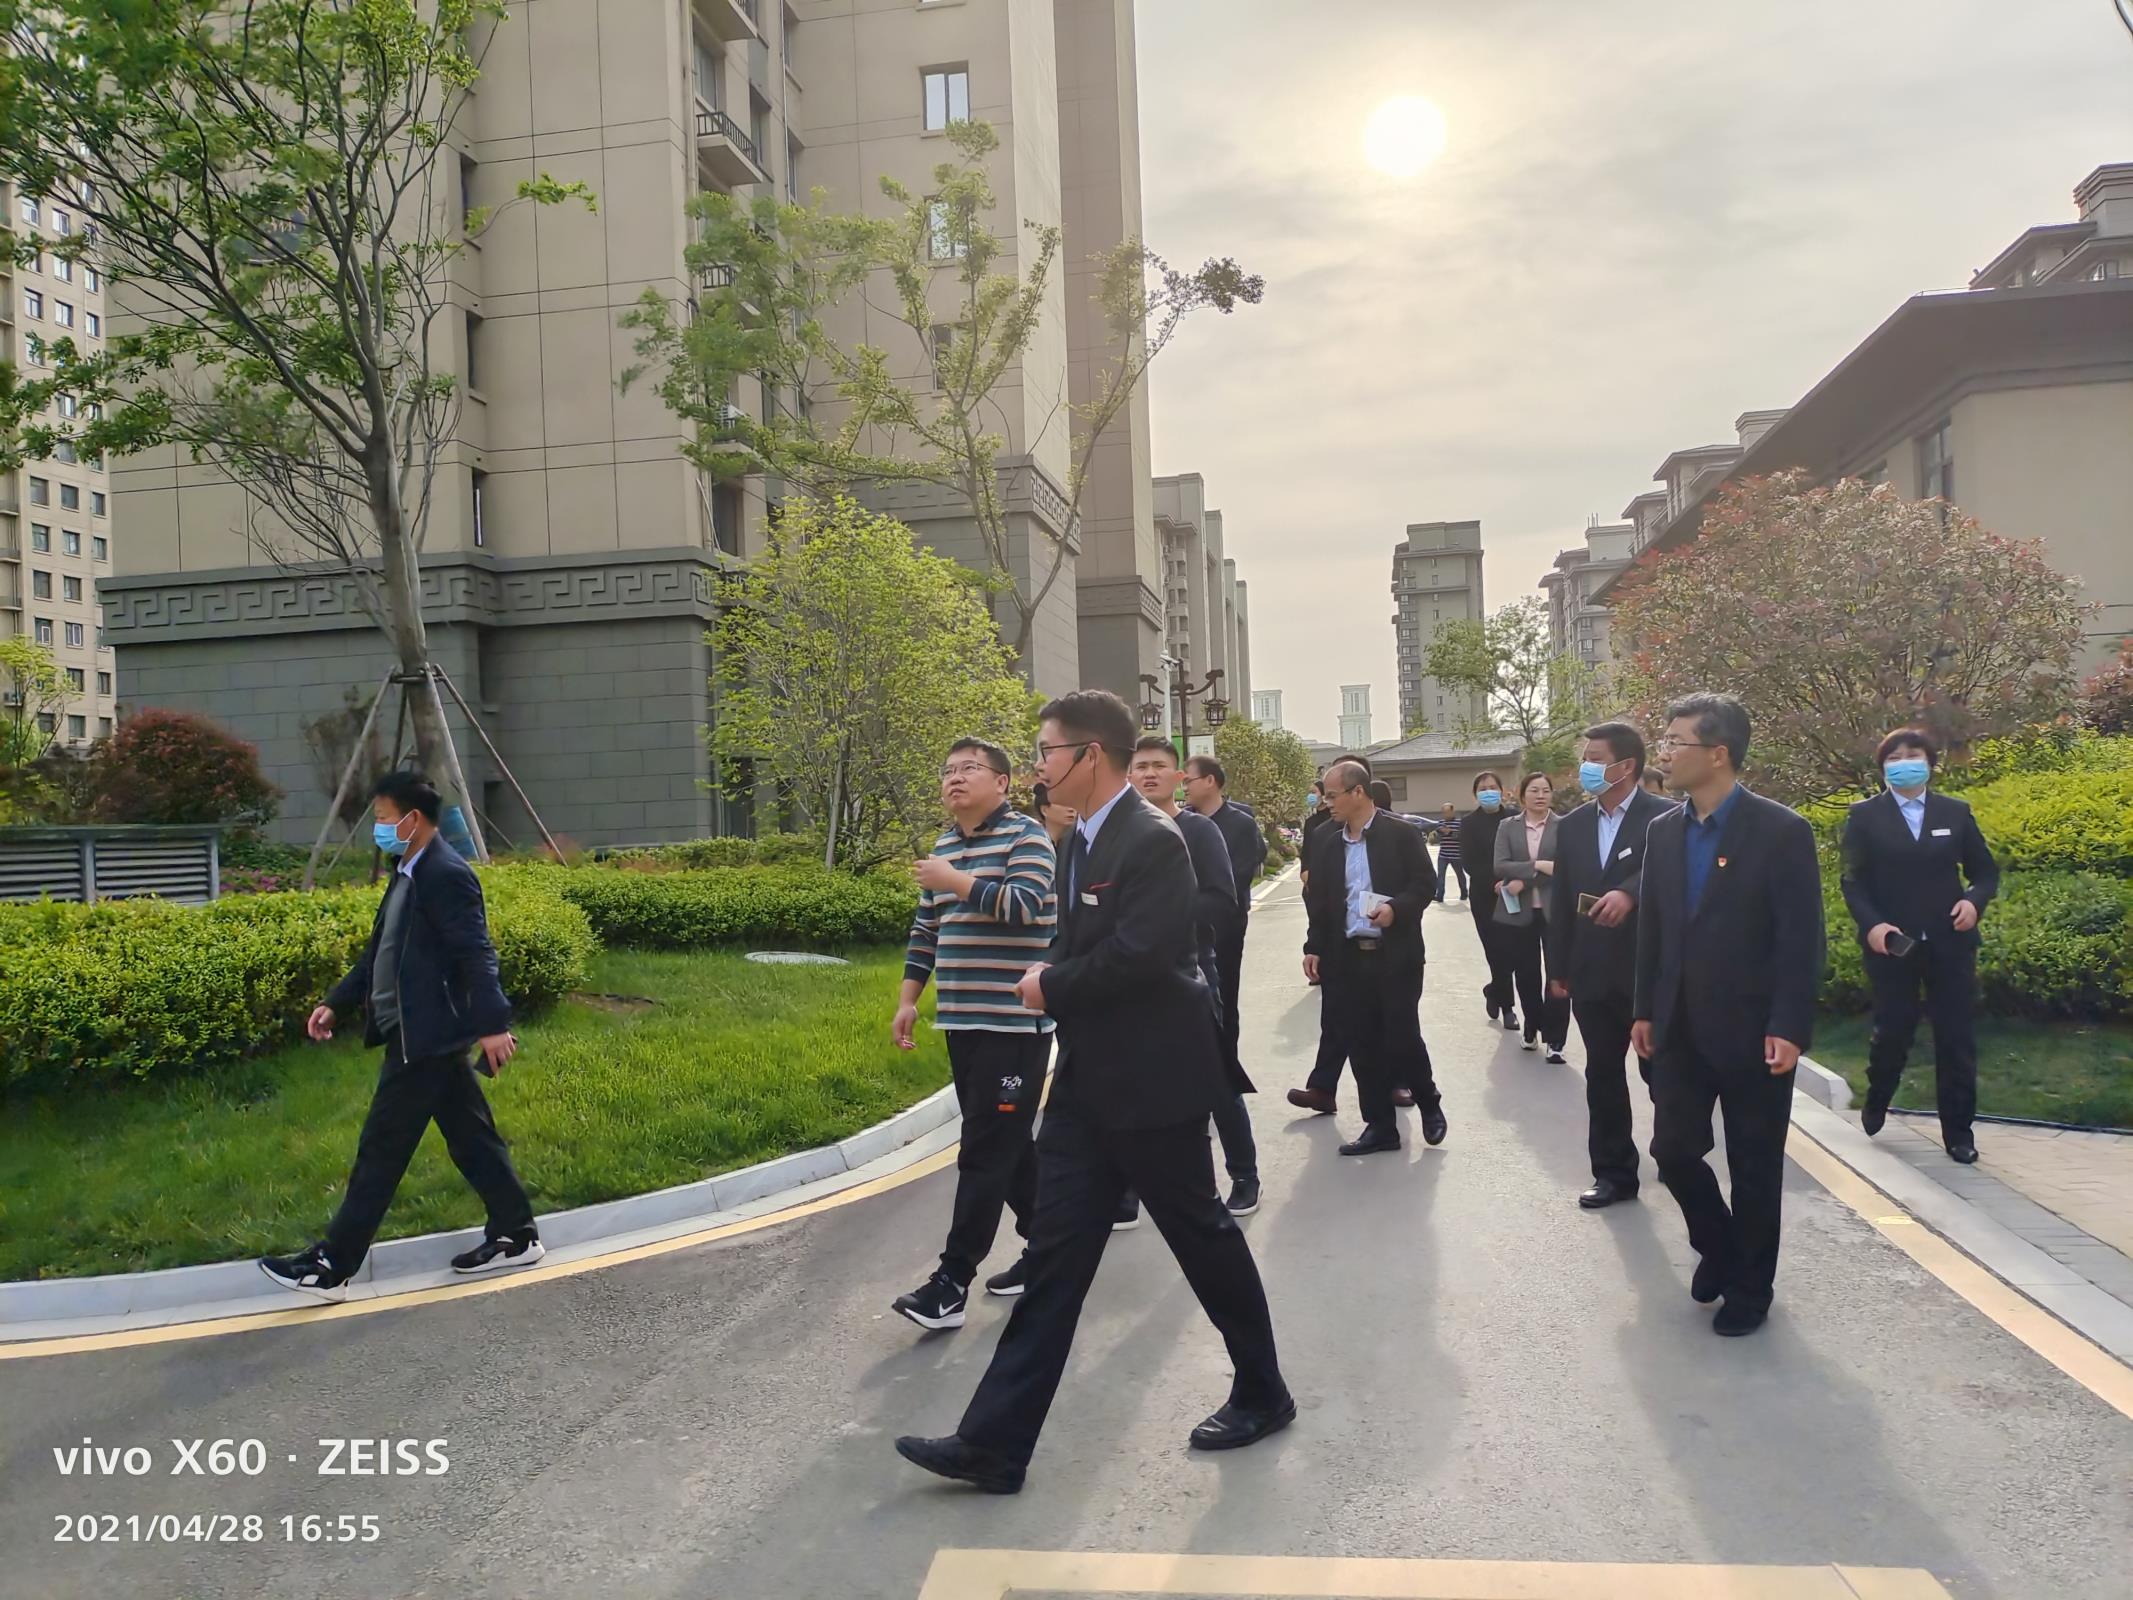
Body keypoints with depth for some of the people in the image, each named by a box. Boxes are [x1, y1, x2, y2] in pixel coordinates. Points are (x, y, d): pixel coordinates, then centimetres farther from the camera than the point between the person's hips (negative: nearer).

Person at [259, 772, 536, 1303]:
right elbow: (381, 952, 22)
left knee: (381, 1150, -3)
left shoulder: (445, 875, -16)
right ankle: (515, 1237, 21)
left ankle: (331, 1267, 5)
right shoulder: (409, 875, 15)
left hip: (425, 1038, -10)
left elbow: (477, 954, -22)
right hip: (427, 1035, 10)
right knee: (470, 1139, 13)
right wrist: (337, 1003, 18)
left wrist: (492, 1025, -27)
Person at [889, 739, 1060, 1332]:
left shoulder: (1025, 835, -7)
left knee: (985, 1152, -6)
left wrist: (954, 881, -17)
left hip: (1015, 1022, -8)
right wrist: (909, 1000, 15)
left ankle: (953, 1281, -3)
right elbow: (926, 930, 19)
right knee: (1010, 1143, 14)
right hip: (962, 1020, 8)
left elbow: (1025, 905, -22)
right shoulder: (943, 846, 15)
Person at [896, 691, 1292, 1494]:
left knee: (1202, 1236, 9)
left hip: (1152, 1080, -9)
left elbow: (1137, 955, -26)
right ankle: (995, 1443, 9)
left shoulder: (1153, 841, -17)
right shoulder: (1079, 842, 12)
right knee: (1055, 1250, 6)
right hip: (1087, 1080, 9)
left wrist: (1051, 988, -13)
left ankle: (1262, 1392, 31)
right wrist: (1051, 980, 0)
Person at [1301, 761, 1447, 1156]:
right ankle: (1380, 1125, 16)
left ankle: (1429, 1104, 25)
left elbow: (1425, 885, -5)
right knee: (1363, 1045, 5)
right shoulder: (1328, 843, 9)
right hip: (1348, 957, 4)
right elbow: (1318, 900, 11)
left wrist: (1396, 908, -22)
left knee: (1402, 1038, -3)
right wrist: (1314, 947, 4)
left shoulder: (1401, 835, -4)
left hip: (1396, 956, -4)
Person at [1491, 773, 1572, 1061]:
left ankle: (1554, 1039, 3)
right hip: (1518, 912, 2)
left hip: (1555, 911, -2)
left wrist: (1523, 881, -17)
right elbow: (1500, 866, -6)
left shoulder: (1564, 827, 0)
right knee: (1526, 975, 9)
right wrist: (1537, 866, -20)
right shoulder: (1507, 828, 6)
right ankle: (1532, 1029, 27)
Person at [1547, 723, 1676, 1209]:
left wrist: (1629, 893, -42)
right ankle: (1613, 1173, 20)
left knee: (1660, 1071, 7)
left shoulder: (1664, 818, -8)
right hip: (1593, 974, 5)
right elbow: (1560, 900, 11)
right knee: (1603, 1076, 10)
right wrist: (1558, 968, 10)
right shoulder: (1572, 825, 9)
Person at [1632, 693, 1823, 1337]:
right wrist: (1645, 1010, 9)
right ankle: (1717, 1246, 34)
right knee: (1673, 1151, 7)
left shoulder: (1781, 831, -12)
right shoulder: (1664, 831, 6)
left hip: (1752, 1031, -5)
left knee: (1754, 1165, 8)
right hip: (1680, 1029, 5)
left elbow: (1801, 939, -13)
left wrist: (1788, 1028, -17)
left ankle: (1749, 1286, 25)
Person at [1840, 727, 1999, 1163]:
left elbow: (1985, 870, 12)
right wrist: (1871, 924, -18)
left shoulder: (1956, 812, 8)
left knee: (1956, 1037, 4)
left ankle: (1958, 1130, 16)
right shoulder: (1865, 815, 2)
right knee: (1892, 1031, 4)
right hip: (1891, 943, -2)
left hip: (1949, 943, 2)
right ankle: (1876, 1101, 32)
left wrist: (1975, 900, -10)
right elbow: (1853, 881, -2)